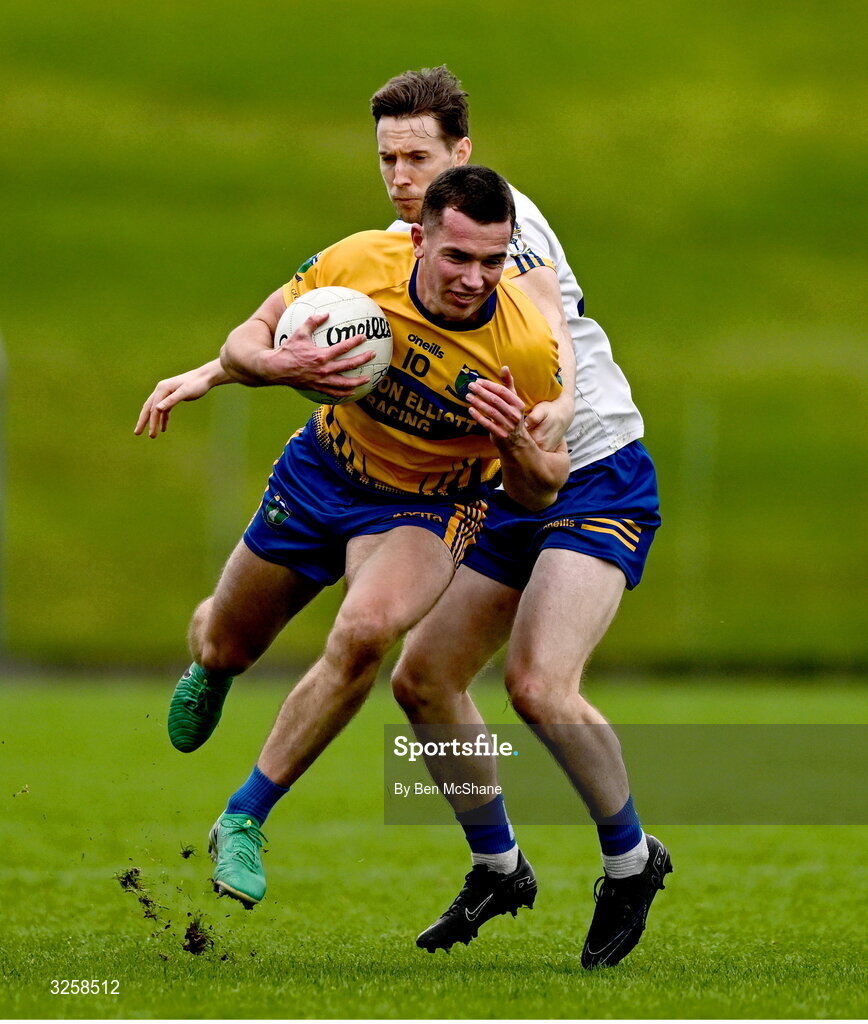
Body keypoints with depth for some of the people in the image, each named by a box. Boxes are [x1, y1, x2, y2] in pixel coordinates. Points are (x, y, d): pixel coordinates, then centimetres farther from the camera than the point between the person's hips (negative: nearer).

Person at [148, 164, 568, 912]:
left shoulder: (528, 346, -27)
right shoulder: (356, 263, -25)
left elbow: (541, 491, -14)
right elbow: (245, 341, -10)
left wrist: (516, 442, -37)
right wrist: (273, 361, -35)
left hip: (426, 509, -3)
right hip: (321, 473, 3)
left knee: (364, 632, -32)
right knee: (226, 645, 16)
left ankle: (244, 822, -16)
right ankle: (209, 672, 60)